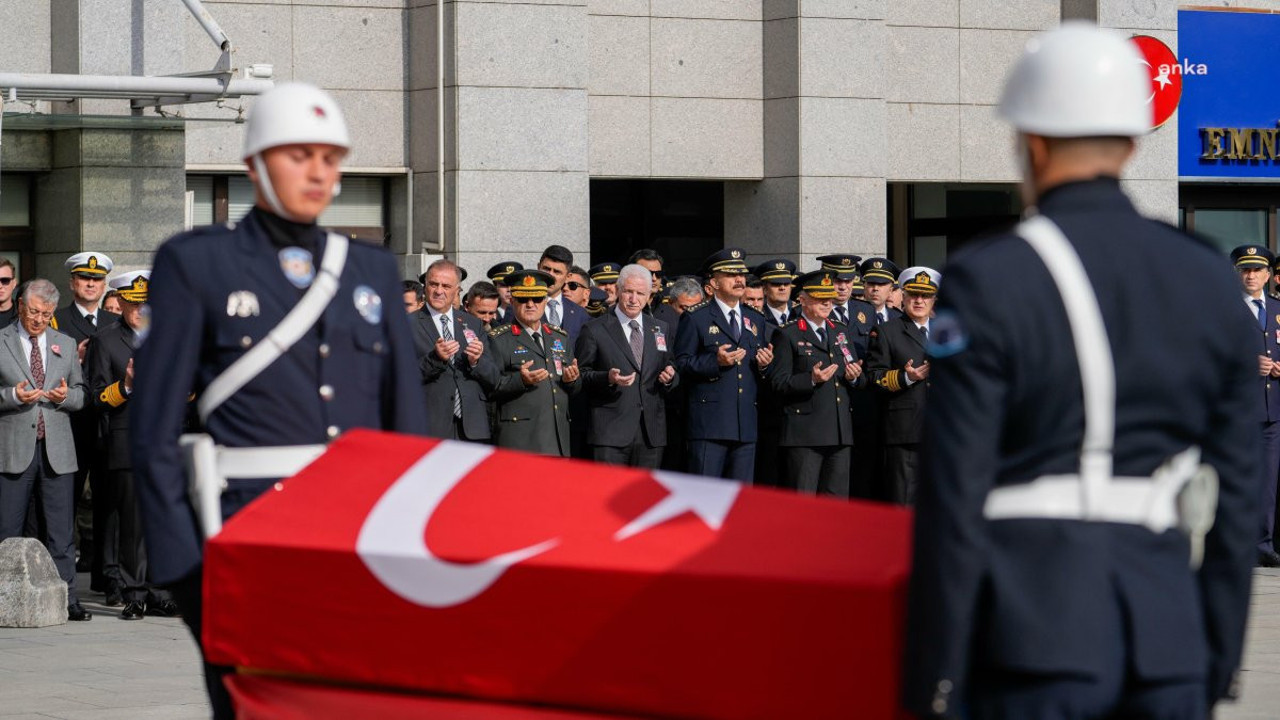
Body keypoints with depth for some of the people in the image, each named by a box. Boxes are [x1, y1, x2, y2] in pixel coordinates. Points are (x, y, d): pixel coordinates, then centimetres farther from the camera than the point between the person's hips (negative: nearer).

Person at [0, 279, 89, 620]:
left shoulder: (66, 344, 14)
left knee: (61, 530, 1)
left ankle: (66, 598, 3)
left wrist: (67, 396, -6)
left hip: (56, 450, 3)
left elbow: (81, 395, 16)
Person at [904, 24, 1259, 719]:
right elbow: (1236, 499, 10)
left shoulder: (986, 283, -7)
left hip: (1034, 632, -4)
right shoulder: (1212, 281, 7)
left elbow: (952, 502, -10)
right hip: (1169, 631, 4)